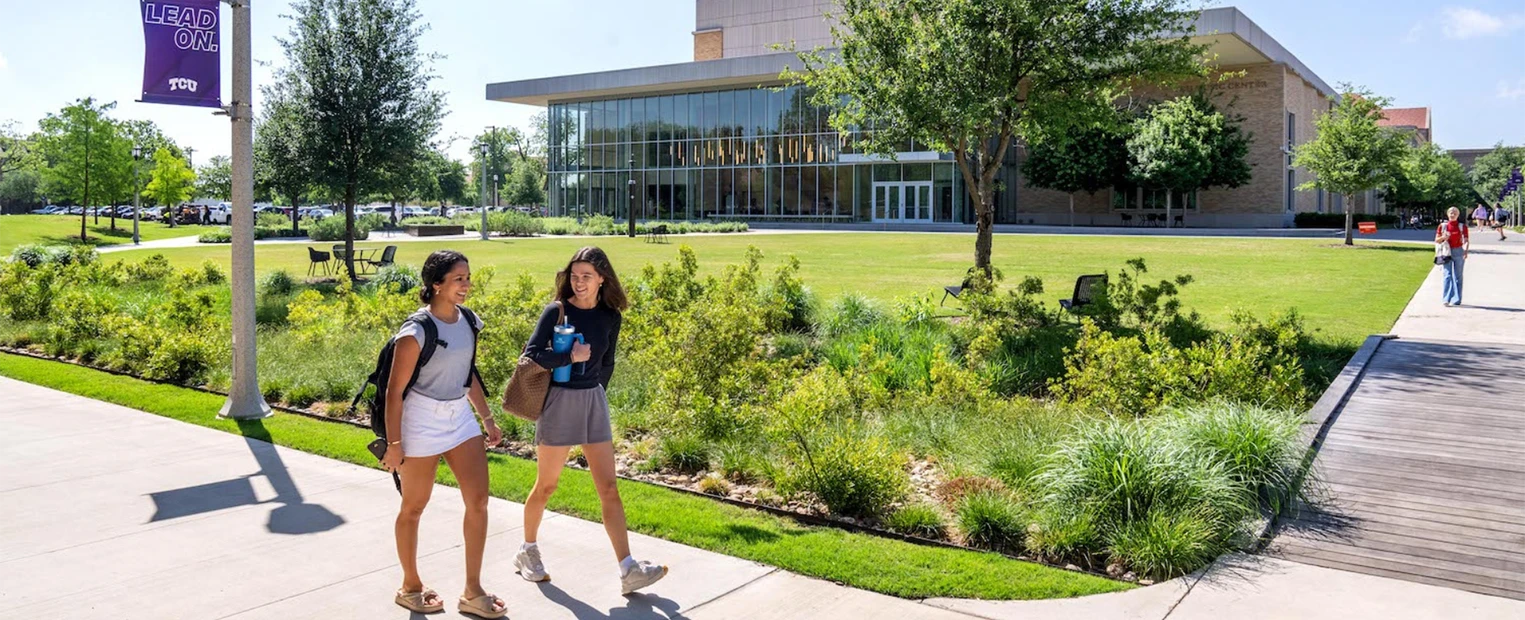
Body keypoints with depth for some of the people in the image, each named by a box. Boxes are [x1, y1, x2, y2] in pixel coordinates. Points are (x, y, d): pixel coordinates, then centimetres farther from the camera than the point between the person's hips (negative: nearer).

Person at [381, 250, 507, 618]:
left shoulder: (468, 321, 2)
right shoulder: (416, 332, -18)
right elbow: (395, 390, -14)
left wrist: (487, 419, 15)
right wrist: (394, 444, -13)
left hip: (461, 417, 6)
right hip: (422, 422, -6)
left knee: (478, 501, 1)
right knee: (414, 507, 10)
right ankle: (410, 587, 29)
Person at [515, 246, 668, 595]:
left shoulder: (610, 317, 3)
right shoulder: (557, 311, -9)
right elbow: (530, 355, -16)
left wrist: (593, 394, 14)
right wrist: (570, 357, -19)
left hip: (593, 402, 4)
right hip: (559, 400, -4)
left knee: (609, 489, 0)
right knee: (547, 485, 9)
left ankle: (629, 572, -2)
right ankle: (528, 552, 32)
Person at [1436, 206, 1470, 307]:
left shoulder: (1462, 226, 2)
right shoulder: (1442, 226, 5)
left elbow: (1466, 240, -2)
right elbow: (1437, 240, 8)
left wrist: (1465, 251, -18)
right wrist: (1443, 237, -13)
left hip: (1458, 252, 0)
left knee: (1457, 276, 7)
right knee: (1447, 275, -10)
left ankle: (1456, 300, 13)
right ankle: (1447, 299, -14)